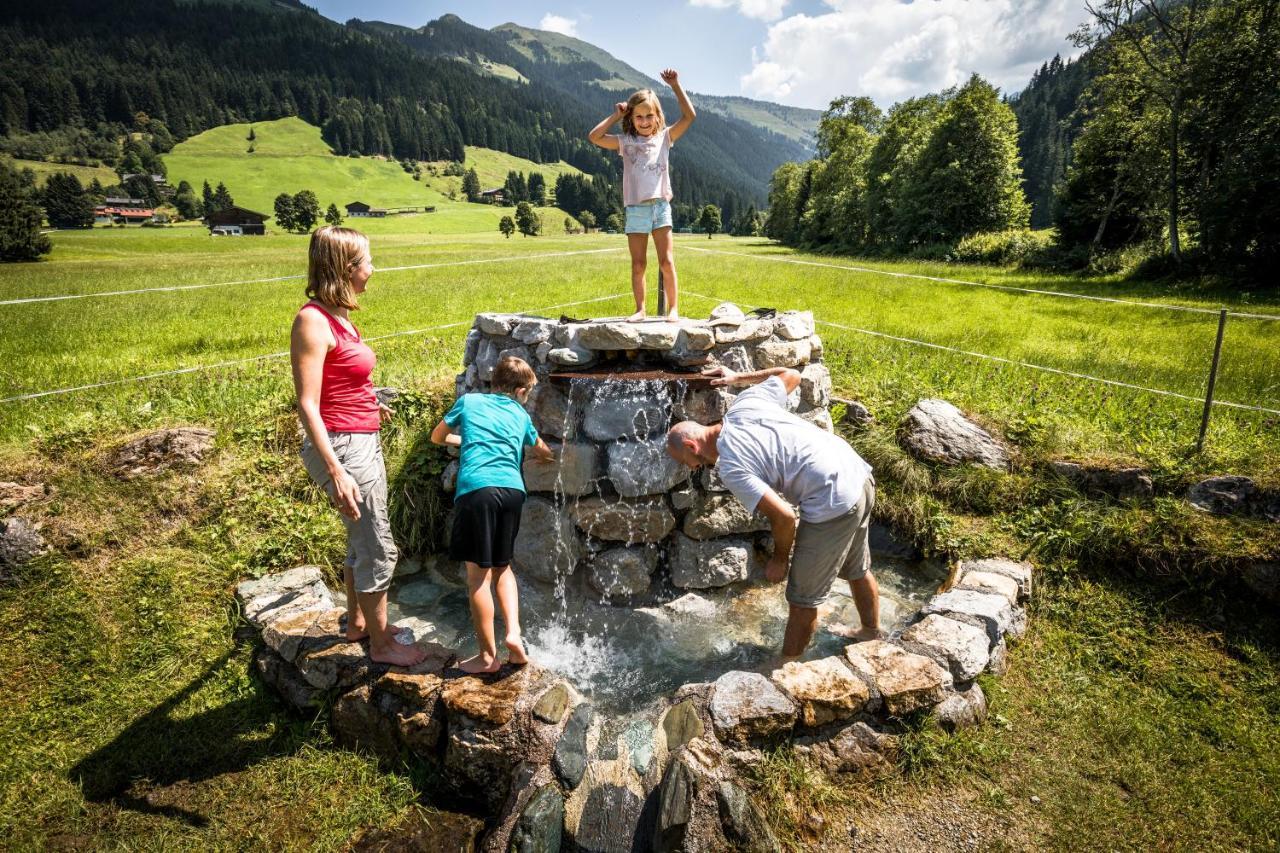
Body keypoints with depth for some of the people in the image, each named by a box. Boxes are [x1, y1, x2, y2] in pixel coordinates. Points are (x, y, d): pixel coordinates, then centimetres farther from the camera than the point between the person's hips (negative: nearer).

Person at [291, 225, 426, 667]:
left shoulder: (336, 316, 8)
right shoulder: (313, 321, -18)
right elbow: (307, 405, -21)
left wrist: (369, 406, 35)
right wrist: (336, 471, -26)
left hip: (362, 441, 9)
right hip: (342, 447, -9)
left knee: (362, 540, 22)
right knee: (379, 549, 2)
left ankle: (357, 622, 40)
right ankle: (381, 643, 19)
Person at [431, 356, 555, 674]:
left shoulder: (468, 401, 18)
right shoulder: (520, 414, 23)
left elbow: (437, 437, 32)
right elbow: (542, 450, 42)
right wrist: (546, 456, 65)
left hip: (476, 489, -3)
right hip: (512, 489, 3)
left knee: (479, 574, 3)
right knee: (502, 566, 22)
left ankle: (488, 656, 10)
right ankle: (514, 632, 9)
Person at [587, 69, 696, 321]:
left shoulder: (664, 138, 8)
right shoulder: (625, 141, 7)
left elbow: (690, 116, 1)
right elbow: (594, 136, -4)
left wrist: (676, 85, -2)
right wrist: (616, 115, 1)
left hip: (661, 206, 0)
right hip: (635, 209, 0)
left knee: (667, 262, -4)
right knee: (638, 265, 5)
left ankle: (673, 308, 2)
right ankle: (640, 309, 13)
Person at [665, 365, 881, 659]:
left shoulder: (730, 468, -15)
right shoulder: (746, 401, 5)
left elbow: (784, 516, -19)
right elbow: (791, 374, 20)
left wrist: (779, 559, -1)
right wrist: (739, 378, 29)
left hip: (834, 505, -9)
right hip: (860, 474, 9)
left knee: (802, 598, 8)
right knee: (857, 568, 31)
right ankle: (871, 633, 54)